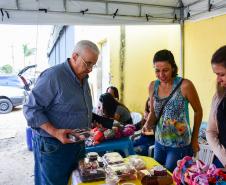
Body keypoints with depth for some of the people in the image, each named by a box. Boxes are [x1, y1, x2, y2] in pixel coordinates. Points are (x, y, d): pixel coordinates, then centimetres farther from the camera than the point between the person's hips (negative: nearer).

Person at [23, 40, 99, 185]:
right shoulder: (53, 75, -19)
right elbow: (31, 109, -19)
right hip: (53, 146, -8)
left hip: (78, 144, 8)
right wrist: (55, 132, -28)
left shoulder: (83, 78, 8)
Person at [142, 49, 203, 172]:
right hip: (159, 143, 5)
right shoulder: (153, 86, -3)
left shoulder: (185, 85, -17)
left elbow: (198, 111, -4)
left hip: (180, 145, -5)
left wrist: (194, 138, 3)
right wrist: (148, 124, -12)